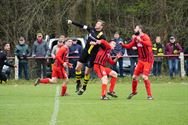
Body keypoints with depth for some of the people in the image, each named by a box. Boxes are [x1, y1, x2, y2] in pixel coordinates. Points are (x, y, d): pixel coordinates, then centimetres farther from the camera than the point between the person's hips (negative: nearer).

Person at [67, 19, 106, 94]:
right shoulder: (92, 29, 2)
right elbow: (81, 26, 9)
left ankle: (84, 87, 19)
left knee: (87, 72, -1)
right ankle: (78, 84, 19)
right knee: (78, 68, 1)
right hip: (85, 51, 5)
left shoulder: (102, 36, -15)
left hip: (93, 55, -5)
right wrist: (72, 22, 8)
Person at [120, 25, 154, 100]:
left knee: (145, 77, -16)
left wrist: (140, 40, -43)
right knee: (134, 77, 7)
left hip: (148, 60, -7)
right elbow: (129, 46, 8)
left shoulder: (145, 37, -16)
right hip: (141, 60, 7)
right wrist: (122, 45, -9)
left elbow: (149, 44, -35)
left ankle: (149, 95, -6)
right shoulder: (136, 38, 7)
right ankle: (134, 92, 30)